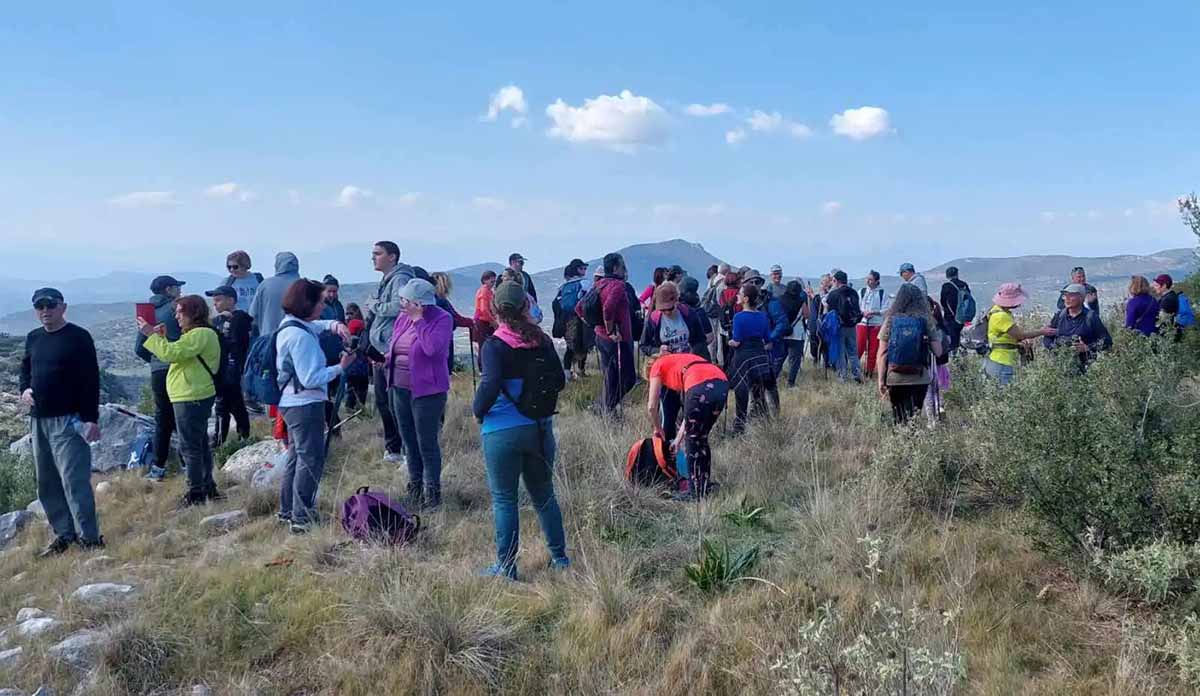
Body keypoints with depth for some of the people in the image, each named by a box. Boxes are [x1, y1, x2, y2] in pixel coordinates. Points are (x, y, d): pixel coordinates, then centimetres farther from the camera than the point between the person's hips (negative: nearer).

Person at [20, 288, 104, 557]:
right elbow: (25, 369, 26)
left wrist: (91, 418, -16)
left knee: (74, 480, -12)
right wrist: (24, 389, 3)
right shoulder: (33, 338, 12)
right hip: (39, 420, 8)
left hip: (69, 420, -8)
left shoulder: (78, 337, -8)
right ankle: (64, 534, 22)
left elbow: (91, 380, -11)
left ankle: (90, 538, -7)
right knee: (47, 482, 12)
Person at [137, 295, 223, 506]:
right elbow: (175, 355, 20)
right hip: (194, 396, 11)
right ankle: (208, 488, 26)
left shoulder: (201, 334, -16)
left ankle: (196, 493, -2)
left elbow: (171, 353, -24)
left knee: (190, 447, -6)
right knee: (200, 444, 17)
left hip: (191, 398, -11)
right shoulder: (196, 334, 19)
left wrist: (151, 335, -15)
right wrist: (162, 338, 10)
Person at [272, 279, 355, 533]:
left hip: (292, 403, 11)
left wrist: (334, 325, 7)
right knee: (311, 461, -3)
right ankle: (301, 519, 1)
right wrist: (341, 367, -18)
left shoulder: (290, 324, 6)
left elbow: (316, 325, 27)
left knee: (296, 456, 19)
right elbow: (310, 379, -24)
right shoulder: (300, 336, -23)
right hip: (306, 405, -11)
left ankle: (287, 511, 29)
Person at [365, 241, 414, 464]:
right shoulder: (385, 281, 19)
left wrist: (373, 305, -10)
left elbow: (397, 307, -26)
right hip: (381, 352, 10)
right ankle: (393, 448, 26)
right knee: (383, 401, 14)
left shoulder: (400, 279, -10)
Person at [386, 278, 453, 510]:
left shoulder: (442, 318, -12)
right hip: (400, 388, 7)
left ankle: (432, 493, 12)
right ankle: (415, 488, 30)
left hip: (427, 391, -7)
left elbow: (433, 348, -28)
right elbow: (393, 345, 21)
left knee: (427, 443, 0)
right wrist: (387, 358, 1)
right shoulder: (403, 317, 7)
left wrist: (418, 320, -22)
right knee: (409, 441, 16)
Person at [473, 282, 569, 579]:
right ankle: (559, 556, 29)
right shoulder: (542, 341, 1)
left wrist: (478, 410, -9)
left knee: (504, 499, 8)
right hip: (540, 428, 5)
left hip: (502, 431, -4)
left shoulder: (494, 345, -13)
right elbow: (559, 380, 5)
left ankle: (506, 568, 15)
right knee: (543, 494, 20)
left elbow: (491, 384, -25)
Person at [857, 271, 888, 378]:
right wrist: (863, 313, -13)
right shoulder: (861, 292, 7)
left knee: (873, 349, 3)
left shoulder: (882, 293, 3)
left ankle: (870, 371, 12)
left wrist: (873, 312, -16)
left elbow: (885, 310, -1)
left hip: (876, 324, 0)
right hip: (862, 323, 0)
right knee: (859, 347, -7)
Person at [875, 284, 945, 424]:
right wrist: (938, 336, 18)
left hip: (895, 378, 0)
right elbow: (938, 352, 0)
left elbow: (882, 354, -2)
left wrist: (881, 380, 3)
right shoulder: (926, 320, 0)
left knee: (899, 419, 9)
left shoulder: (890, 320, 0)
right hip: (920, 379, 0)